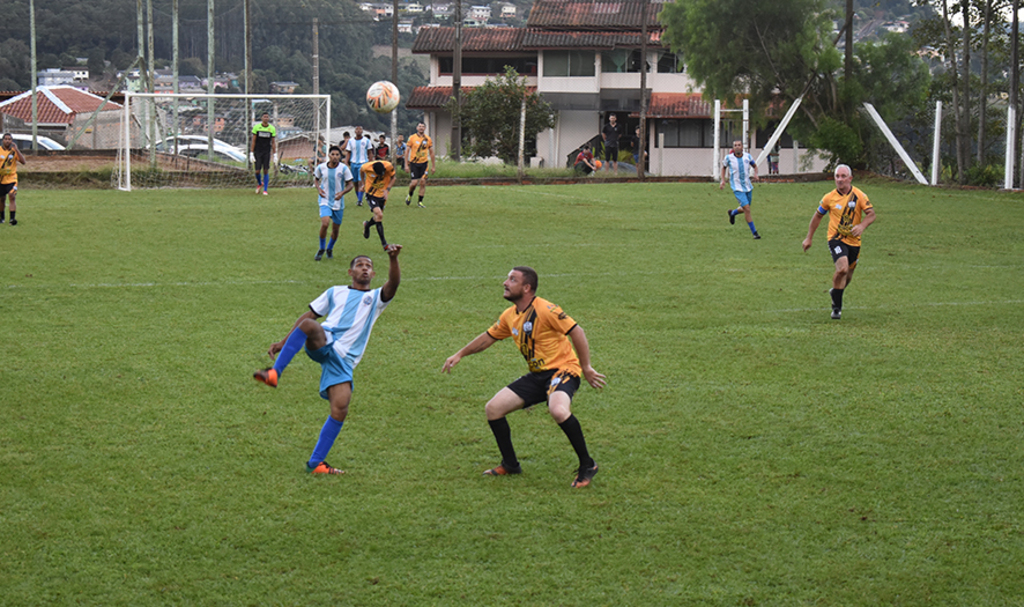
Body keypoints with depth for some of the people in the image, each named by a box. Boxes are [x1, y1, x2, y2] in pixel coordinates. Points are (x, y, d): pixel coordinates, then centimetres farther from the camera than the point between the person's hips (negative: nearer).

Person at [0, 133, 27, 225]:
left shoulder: (14, 151, -1)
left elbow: (23, 161, -14)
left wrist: (16, 149, -18)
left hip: (12, 179, -1)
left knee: (12, 197, -17)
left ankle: (12, 218, -21)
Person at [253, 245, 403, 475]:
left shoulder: (376, 298, 22)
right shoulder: (336, 292, 26)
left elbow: (393, 284, 1)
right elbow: (309, 315, 25)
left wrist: (393, 259, -19)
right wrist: (284, 342, 16)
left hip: (344, 359, 1)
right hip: (323, 343, -1)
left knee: (341, 409, -15)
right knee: (309, 325, -37)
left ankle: (316, 463, -3)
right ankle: (274, 373, -39)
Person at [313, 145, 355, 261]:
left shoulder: (344, 169, -8)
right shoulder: (321, 167, -5)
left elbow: (350, 184, -2)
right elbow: (316, 178, 14)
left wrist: (342, 193, -20)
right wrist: (318, 189, -6)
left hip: (338, 202, 1)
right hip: (325, 201, -1)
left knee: (335, 229, 8)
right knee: (325, 223, -22)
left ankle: (330, 249, 36)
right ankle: (321, 249, -1)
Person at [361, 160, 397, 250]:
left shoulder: (389, 166, -22)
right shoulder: (366, 167, -23)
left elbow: (393, 177, -3)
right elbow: (362, 171, 3)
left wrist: (387, 189, -15)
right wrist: (364, 183, 14)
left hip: (382, 194, 3)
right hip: (371, 194, -3)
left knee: (378, 218, 10)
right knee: (379, 215, -20)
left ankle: (367, 225, 45)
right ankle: (383, 242, -5)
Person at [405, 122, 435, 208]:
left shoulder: (428, 139, 5)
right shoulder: (412, 138, -2)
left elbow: (431, 152, 12)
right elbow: (407, 151, 1)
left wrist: (433, 166, 11)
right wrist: (406, 164, -5)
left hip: (424, 163, 2)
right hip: (414, 163, -2)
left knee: (423, 182, -4)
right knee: (414, 182, -9)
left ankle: (420, 202, 6)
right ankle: (410, 196, 21)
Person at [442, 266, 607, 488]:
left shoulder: (545, 310, -17)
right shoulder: (510, 316, 7)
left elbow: (576, 332, -15)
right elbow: (488, 337, 23)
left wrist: (586, 368, -15)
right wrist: (460, 354, 26)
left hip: (563, 370, -8)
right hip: (537, 376, 8)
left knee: (558, 410, -38)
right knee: (493, 409, 1)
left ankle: (587, 465, -20)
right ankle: (510, 464, 18)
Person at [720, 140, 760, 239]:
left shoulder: (747, 156, -5)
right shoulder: (729, 158, -11)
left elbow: (754, 166, 14)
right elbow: (724, 167, 10)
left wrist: (755, 174, -6)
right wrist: (723, 180, 0)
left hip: (748, 186, 4)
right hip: (737, 188, -4)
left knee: (745, 209, 17)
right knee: (747, 209, -16)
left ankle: (733, 213, 51)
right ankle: (754, 233, -7)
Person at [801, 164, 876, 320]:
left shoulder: (859, 196, -4)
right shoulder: (829, 198, -3)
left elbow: (871, 214, -6)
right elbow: (817, 216, 10)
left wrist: (862, 226, -27)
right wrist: (809, 238, 11)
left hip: (854, 241, 3)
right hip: (836, 239, -3)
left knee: (848, 275, 12)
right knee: (842, 268, -25)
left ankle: (835, 292, 47)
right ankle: (837, 307, -9)